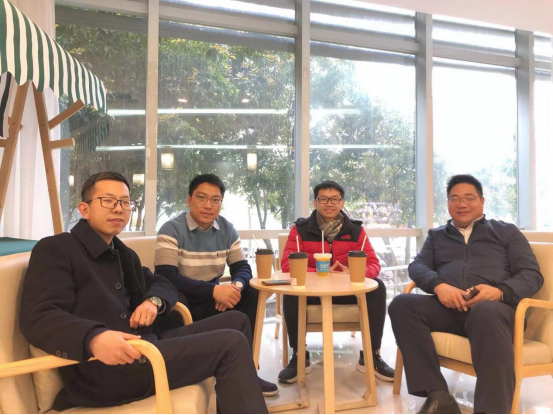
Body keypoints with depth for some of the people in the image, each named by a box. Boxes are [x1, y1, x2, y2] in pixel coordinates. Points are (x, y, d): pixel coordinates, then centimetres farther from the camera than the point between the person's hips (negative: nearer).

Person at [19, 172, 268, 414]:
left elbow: (161, 284, 26)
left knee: (236, 321, 9)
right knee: (231, 343, -18)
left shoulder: (124, 254, 20)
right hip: (102, 369, -9)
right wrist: (93, 338, -39)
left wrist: (154, 301, -1)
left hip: (147, 346, 9)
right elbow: (38, 317, -18)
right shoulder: (54, 249, -5)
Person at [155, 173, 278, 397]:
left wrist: (236, 286, -25)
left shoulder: (227, 229, 2)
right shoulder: (172, 229, -14)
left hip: (211, 301, 5)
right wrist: (213, 290, -33)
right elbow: (166, 277, -25)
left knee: (253, 293, -15)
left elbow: (242, 267, 1)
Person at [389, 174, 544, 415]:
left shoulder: (506, 231, 19)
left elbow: (532, 274, 8)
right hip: (448, 307, 3)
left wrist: (500, 291, -15)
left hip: (493, 306, -2)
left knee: (487, 312, -39)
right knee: (402, 304, -26)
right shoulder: (437, 235, 27)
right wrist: (438, 286, -12)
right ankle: (438, 395, -28)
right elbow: (417, 266, 12)